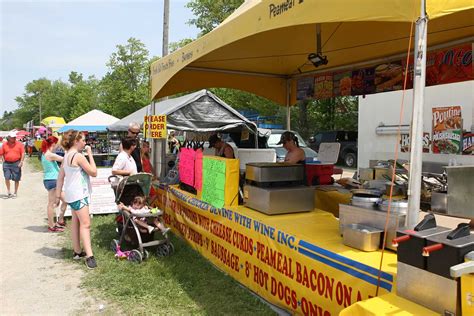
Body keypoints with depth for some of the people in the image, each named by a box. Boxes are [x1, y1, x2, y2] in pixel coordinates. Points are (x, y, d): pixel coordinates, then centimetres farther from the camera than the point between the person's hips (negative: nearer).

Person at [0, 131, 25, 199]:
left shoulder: (19, 144, -1)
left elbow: (23, 153, -3)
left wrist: (21, 162, -11)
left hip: (16, 163, -1)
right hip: (7, 163, 2)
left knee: (16, 179, 4)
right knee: (7, 178, -2)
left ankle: (15, 193, 17)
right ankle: (9, 192, 12)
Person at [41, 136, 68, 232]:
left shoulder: (45, 154, 12)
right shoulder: (50, 155, -17)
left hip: (54, 181, 10)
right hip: (52, 181, -10)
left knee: (65, 199, 15)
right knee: (51, 203, -1)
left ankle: (60, 221, 25)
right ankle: (51, 226, 8)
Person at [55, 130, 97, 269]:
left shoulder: (67, 156, 11)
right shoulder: (78, 156, -17)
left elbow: (60, 177, 13)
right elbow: (94, 172, -15)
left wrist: (58, 196, 16)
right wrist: (90, 154, -10)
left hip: (72, 194, 10)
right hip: (78, 195, -10)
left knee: (76, 222, 16)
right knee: (85, 224, -12)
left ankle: (77, 251, 25)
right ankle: (89, 256, -16)